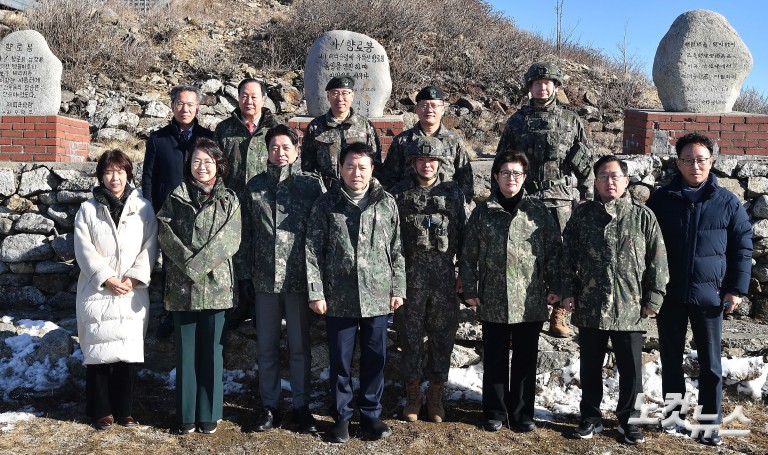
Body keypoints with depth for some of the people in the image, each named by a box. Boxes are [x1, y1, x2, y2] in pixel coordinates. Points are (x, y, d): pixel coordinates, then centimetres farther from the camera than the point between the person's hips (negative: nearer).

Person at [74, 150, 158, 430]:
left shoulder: (143, 208, 6)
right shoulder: (88, 210, 5)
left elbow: (149, 246, 1)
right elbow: (84, 249, -2)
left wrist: (134, 277, -11)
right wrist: (106, 278, -12)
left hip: (132, 294, 0)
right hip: (97, 292, 0)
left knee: (128, 352, 2)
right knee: (98, 351, 0)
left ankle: (124, 409, 15)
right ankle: (101, 411, 13)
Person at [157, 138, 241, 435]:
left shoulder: (229, 200, 6)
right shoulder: (176, 198, 8)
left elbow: (229, 240, -4)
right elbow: (166, 235, -1)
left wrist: (199, 264, -14)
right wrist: (189, 263, -14)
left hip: (216, 285, 0)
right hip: (182, 285, 1)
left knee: (211, 350, 4)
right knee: (185, 351, 6)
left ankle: (209, 414, 15)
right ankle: (186, 416, 15)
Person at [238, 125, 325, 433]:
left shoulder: (313, 184, -1)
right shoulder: (255, 186, 7)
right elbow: (246, 232, 8)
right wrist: (245, 272, 3)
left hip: (300, 277, -2)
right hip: (265, 278, 2)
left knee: (300, 346, 8)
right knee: (266, 346, 11)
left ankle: (301, 405, 21)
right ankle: (269, 405, 24)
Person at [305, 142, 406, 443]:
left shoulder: (387, 203, 4)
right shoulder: (326, 204, -1)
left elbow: (396, 250, 6)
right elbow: (313, 251, -2)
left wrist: (397, 289, 3)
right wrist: (315, 292, -7)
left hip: (377, 297, 1)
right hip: (338, 298, -1)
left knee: (375, 359, 10)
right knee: (340, 361, 9)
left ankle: (371, 414, 26)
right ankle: (341, 416, 24)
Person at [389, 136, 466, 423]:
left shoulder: (453, 193, 6)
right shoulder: (400, 194, 2)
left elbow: (462, 235, 8)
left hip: (444, 276, 1)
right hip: (410, 277, -1)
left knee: (443, 337, 7)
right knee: (410, 337, 8)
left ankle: (436, 394, 23)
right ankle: (413, 395, 23)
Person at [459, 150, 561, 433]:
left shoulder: (539, 212, 4)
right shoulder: (483, 212, 3)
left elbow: (553, 251, 5)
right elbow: (469, 254, 4)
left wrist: (554, 286, 0)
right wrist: (470, 290, 0)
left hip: (530, 301, 0)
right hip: (493, 302, 0)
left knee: (526, 360, 9)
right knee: (495, 360, 10)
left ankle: (522, 414, 22)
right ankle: (494, 413, 23)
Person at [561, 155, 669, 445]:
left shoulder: (643, 216, 1)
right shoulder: (582, 215, 5)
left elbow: (657, 260, 1)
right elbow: (568, 256, 6)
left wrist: (653, 297, -3)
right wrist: (568, 291, 1)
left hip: (630, 309, -1)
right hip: (589, 308, 1)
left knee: (631, 369, 7)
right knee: (590, 367, 11)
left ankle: (628, 420, 25)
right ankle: (591, 418, 26)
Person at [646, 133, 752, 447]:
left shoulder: (727, 202, -1)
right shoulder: (660, 200, 0)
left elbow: (742, 248, 3)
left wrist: (737, 288, -2)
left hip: (710, 294, -1)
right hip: (669, 294, 1)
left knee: (710, 362, 7)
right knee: (671, 358, 12)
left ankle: (710, 422, 19)